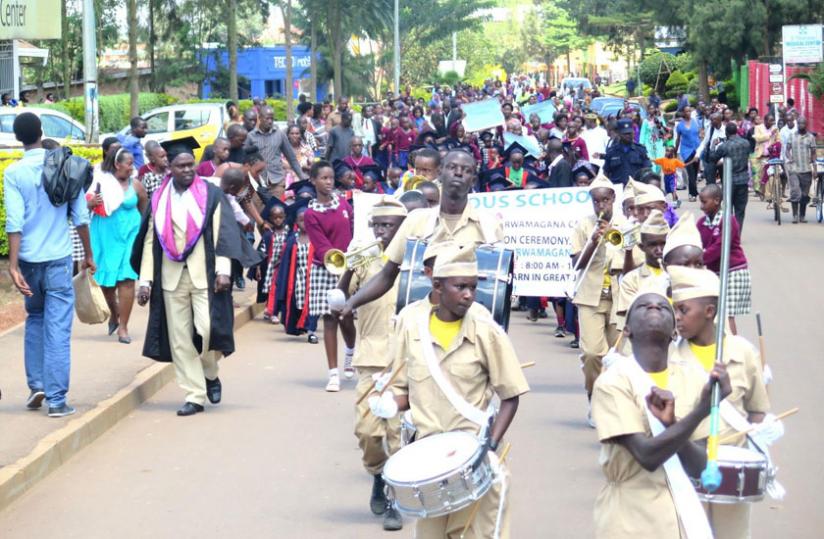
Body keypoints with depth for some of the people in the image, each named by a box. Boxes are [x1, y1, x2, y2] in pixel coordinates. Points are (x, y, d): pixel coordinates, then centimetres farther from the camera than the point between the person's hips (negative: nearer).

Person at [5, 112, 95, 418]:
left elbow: (15, 222, -12)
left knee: (35, 320, 22)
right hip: (59, 258, -1)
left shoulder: (14, 173, -5)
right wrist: (88, 254, 11)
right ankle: (56, 399, -2)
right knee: (58, 329, 1)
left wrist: (14, 265, -13)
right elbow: (80, 216, 0)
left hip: (29, 259, 1)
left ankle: (36, 385, 14)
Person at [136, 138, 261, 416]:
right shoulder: (159, 199, 10)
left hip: (204, 274, -3)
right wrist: (145, 280, 5)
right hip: (171, 276, 3)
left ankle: (210, 374, 15)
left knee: (207, 329, -15)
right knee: (180, 338, 2)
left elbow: (224, 232, -4)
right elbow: (150, 241, 10)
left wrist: (223, 270, -15)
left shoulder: (211, 194, 2)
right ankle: (194, 396, 8)